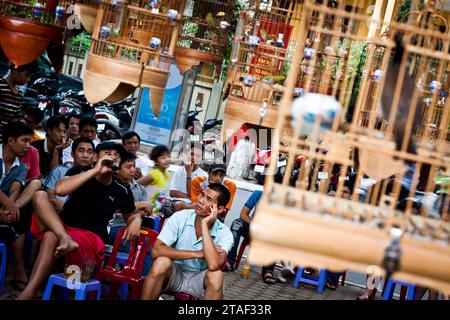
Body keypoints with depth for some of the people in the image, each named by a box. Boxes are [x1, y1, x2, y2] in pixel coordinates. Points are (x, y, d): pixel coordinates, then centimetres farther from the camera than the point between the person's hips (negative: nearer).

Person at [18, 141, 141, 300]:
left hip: (90, 236, -2)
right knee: (40, 195, -23)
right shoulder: (79, 172, 5)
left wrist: (136, 221, -6)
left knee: (51, 236, -34)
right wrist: (95, 170, -18)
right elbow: (60, 189, -17)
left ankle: (28, 293, -36)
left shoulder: (122, 190, 6)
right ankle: (65, 239, -43)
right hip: (62, 226, 2)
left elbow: (132, 214, 22)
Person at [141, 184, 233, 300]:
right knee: (162, 262, -32)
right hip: (173, 274, 0)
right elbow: (156, 251, -21)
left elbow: (213, 265, -32)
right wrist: (197, 254, -23)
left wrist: (205, 225, -28)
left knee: (216, 275, -32)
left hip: (199, 279, 0)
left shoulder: (224, 233, -13)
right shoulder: (180, 218, -11)